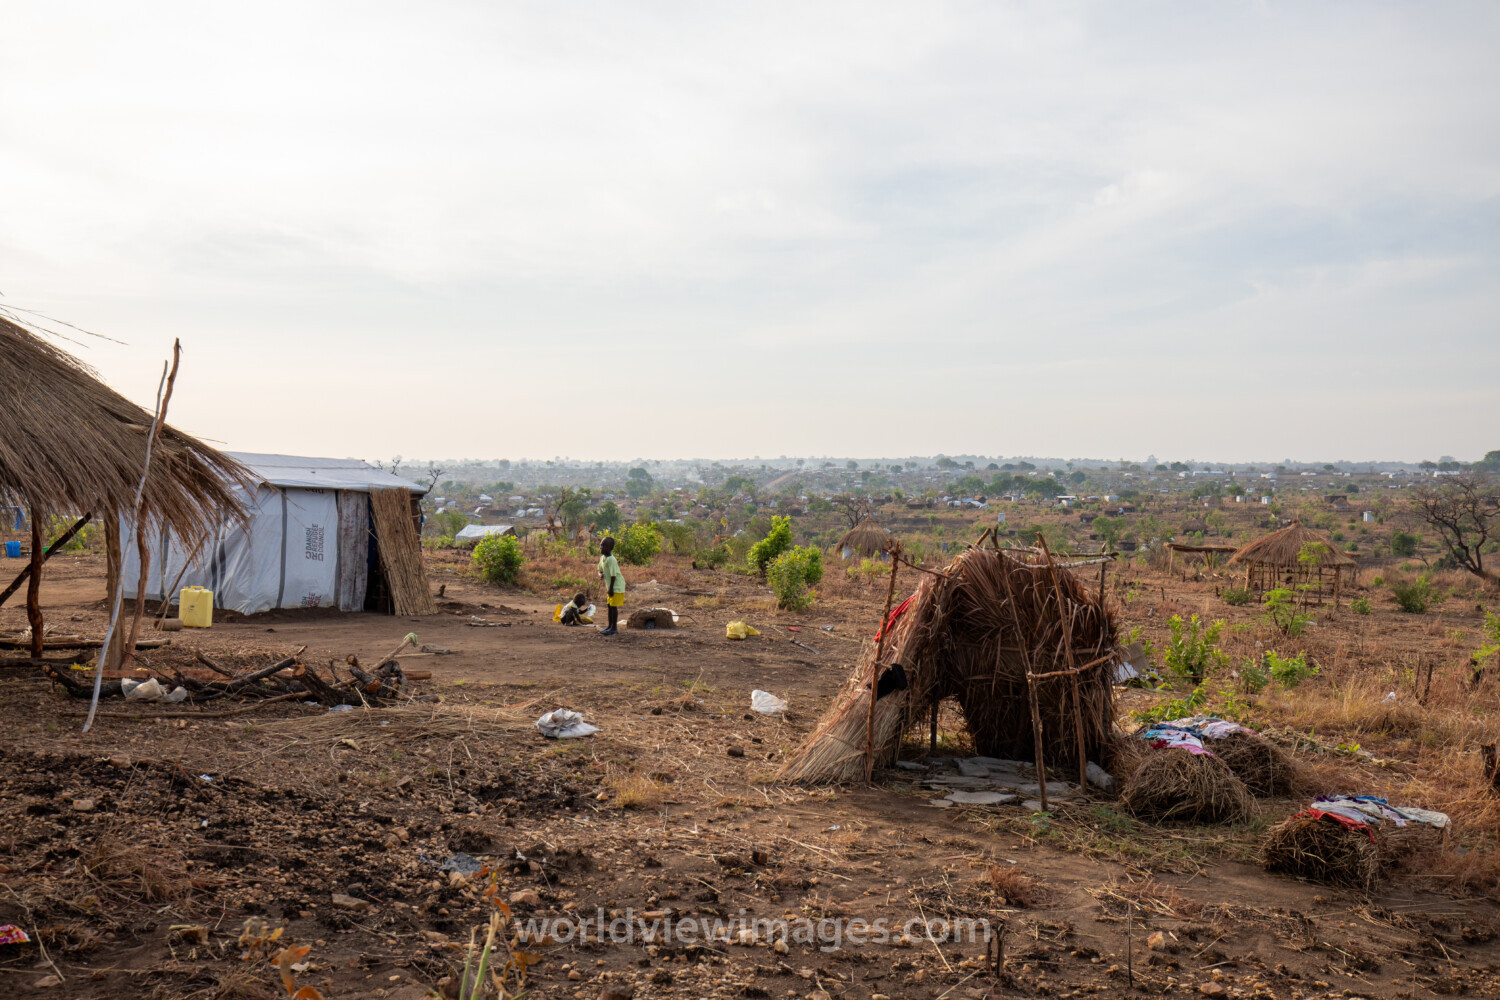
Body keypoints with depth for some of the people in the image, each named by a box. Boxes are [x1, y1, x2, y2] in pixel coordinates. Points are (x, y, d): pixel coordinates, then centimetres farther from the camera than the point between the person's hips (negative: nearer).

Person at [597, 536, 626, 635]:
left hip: (617, 586, -10)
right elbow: (600, 569, 19)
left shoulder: (611, 559, -22)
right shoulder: (602, 557, 6)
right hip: (610, 586, 10)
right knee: (610, 605, 14)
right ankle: (610, 626, 24)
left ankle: (614, 628, -4)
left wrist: (611, 588, -22)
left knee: (614, 606, -8)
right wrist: (601, 575, -5)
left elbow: (613, 575, -23)